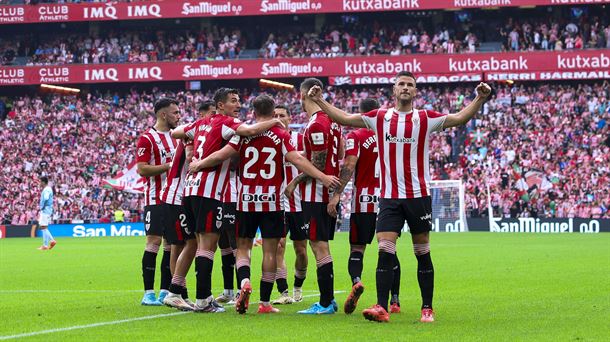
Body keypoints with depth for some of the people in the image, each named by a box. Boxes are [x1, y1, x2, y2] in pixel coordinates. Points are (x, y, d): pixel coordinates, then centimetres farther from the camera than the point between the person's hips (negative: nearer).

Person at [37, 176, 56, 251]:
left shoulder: (47, 190, -14)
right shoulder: (48, 189, 18)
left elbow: (45, 199, -27)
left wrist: (41, 207, -16)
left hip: (45, 210, -10)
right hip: (44, 211, 10)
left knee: (44, 227, -8)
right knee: (42, 227, 13)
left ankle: (45, 245, -7)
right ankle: (52, 240, 10)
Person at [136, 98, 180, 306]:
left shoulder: (176, 138, 16)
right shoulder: (147, 139, -7)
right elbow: (141, 169, -15)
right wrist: (168, 166, -18)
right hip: (155, 200, -7)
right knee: (154, 242, -8)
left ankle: (165, 292, 9)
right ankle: (148, 293, -6)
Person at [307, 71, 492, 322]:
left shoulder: (426, 119, 3)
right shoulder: (380, 118, 7)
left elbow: (460, 118, -5)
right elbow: (344, 118, 10)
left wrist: (479, 99, -18)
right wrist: (319, 102, 5)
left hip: (419, 196, -1)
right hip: (389, 197, 1)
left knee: (423, 253, 5)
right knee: (385, 251, -9)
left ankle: (427, 309, 12)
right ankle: (381, 308, -11)